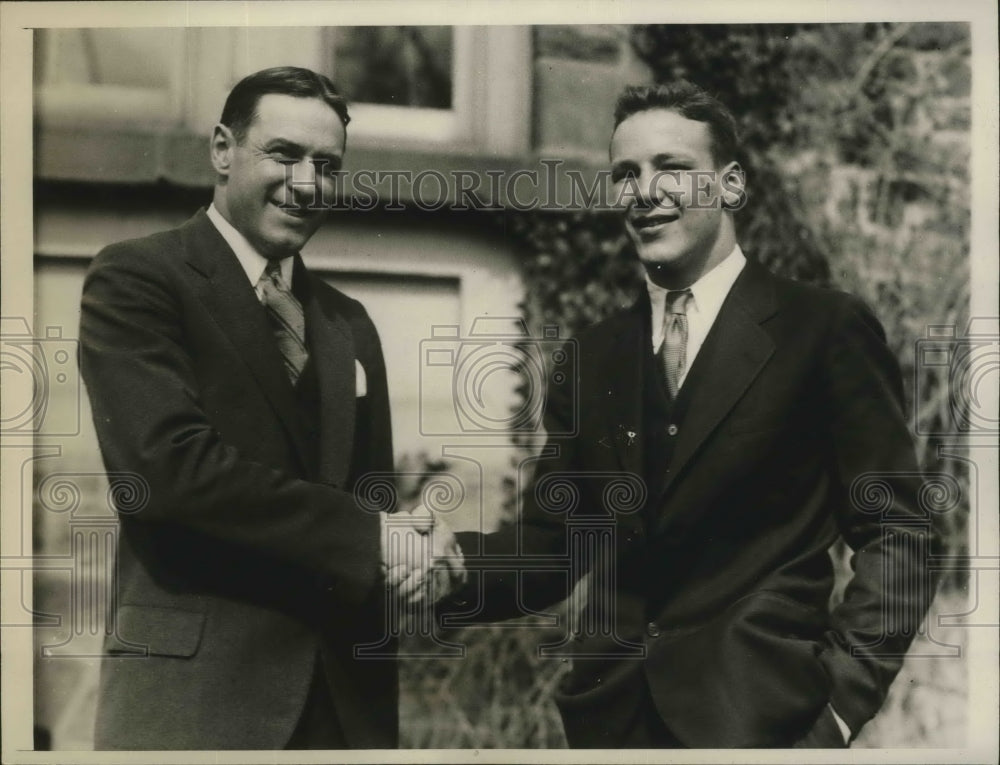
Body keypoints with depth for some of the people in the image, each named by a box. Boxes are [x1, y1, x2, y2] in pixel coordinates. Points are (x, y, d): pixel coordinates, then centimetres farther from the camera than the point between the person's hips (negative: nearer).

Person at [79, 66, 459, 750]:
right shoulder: (136, 279, -4)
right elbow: (169, 460, -17)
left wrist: (403, 554, -6)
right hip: (195, 691, -6)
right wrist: (365, 537, -14)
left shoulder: (350, 326, 16)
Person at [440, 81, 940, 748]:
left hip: (756, 713, -4)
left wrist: (843, 699, -14)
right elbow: (552, 539, 8)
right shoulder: (595, 354, 9)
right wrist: (449, 564, -11)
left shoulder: (826, 329, -6)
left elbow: (897, 537, -6)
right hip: (611, 711, 5)